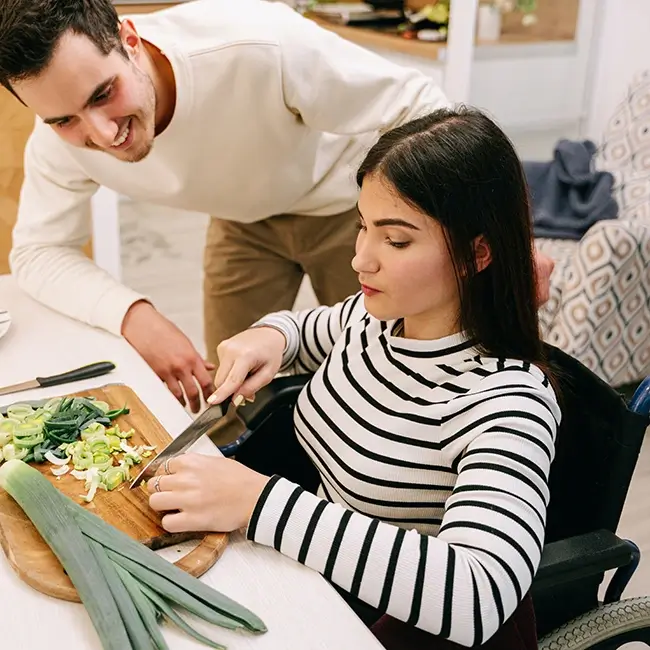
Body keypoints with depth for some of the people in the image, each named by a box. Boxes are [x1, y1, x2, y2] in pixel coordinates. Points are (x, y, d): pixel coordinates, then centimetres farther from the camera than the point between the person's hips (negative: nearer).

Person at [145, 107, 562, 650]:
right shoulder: (377, 314, -5)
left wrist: (260, 502, -42)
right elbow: (314, 330, 18)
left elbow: (476, 598, -41)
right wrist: (271, 336, -7)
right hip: (323, 574, 7)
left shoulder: (505, 405, -29)